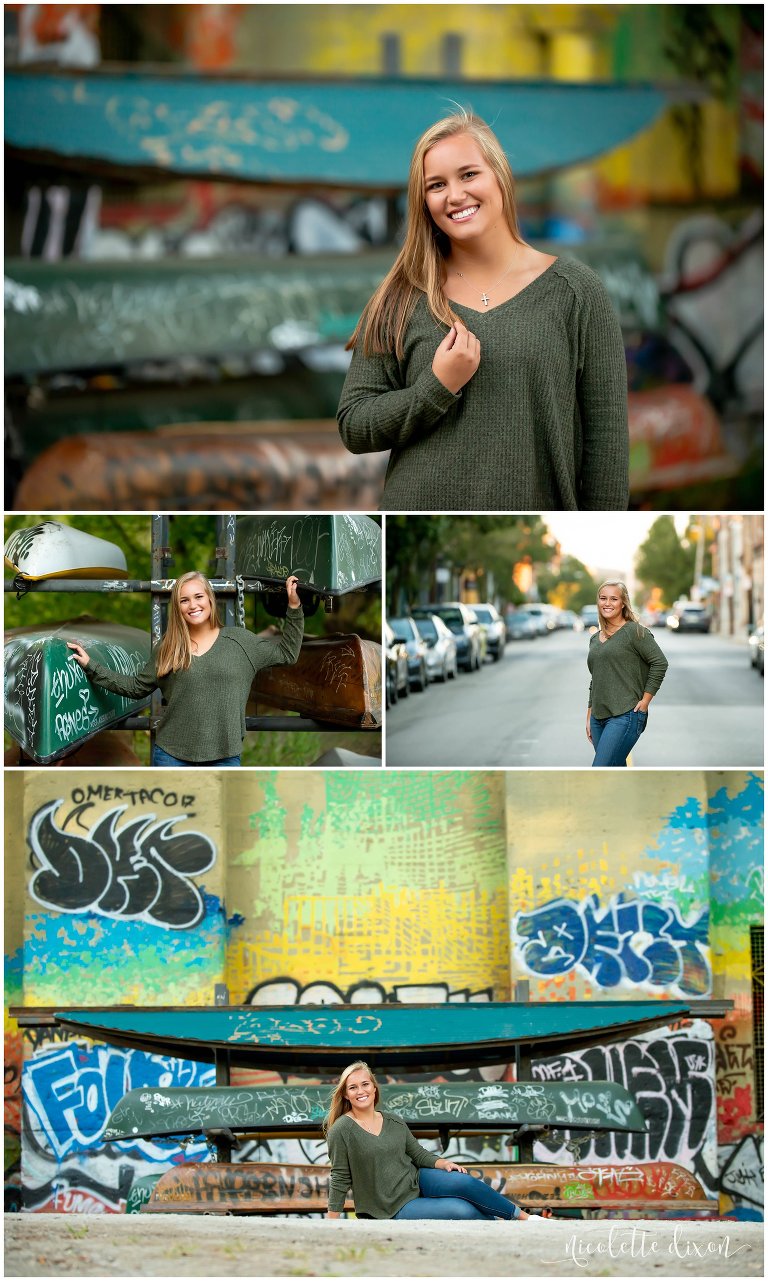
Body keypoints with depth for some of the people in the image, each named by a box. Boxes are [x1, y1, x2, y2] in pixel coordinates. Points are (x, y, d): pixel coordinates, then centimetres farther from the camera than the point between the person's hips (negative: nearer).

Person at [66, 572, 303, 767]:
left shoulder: (239, 641, 4)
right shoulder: (169, 649, 5)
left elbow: (287, 652, 11)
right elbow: (136, 687, 12)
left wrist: (294, 608, 5)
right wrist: (91, 667, 8)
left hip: (224, 758, 0)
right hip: (172, 757, 1)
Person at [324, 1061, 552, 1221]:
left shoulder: (393, 1122, 4)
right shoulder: (342, 1130, -14)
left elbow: (419, 1155, 10)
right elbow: (340, 1180, -11)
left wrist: (444, 1163, -10)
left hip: (418, 1181, 5)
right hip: (395, 1208, -5)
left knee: (464, 1182, -23)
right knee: (464, 1210, -25)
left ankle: (523, 1217, -12)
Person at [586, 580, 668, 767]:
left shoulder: (634, 632, -5)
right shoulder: (595, 639, 16)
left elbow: (660, 663, -9)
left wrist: (645, 700, -11)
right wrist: (589, 717, 19)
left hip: (625, 716, -8)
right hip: (599, 717, 8)